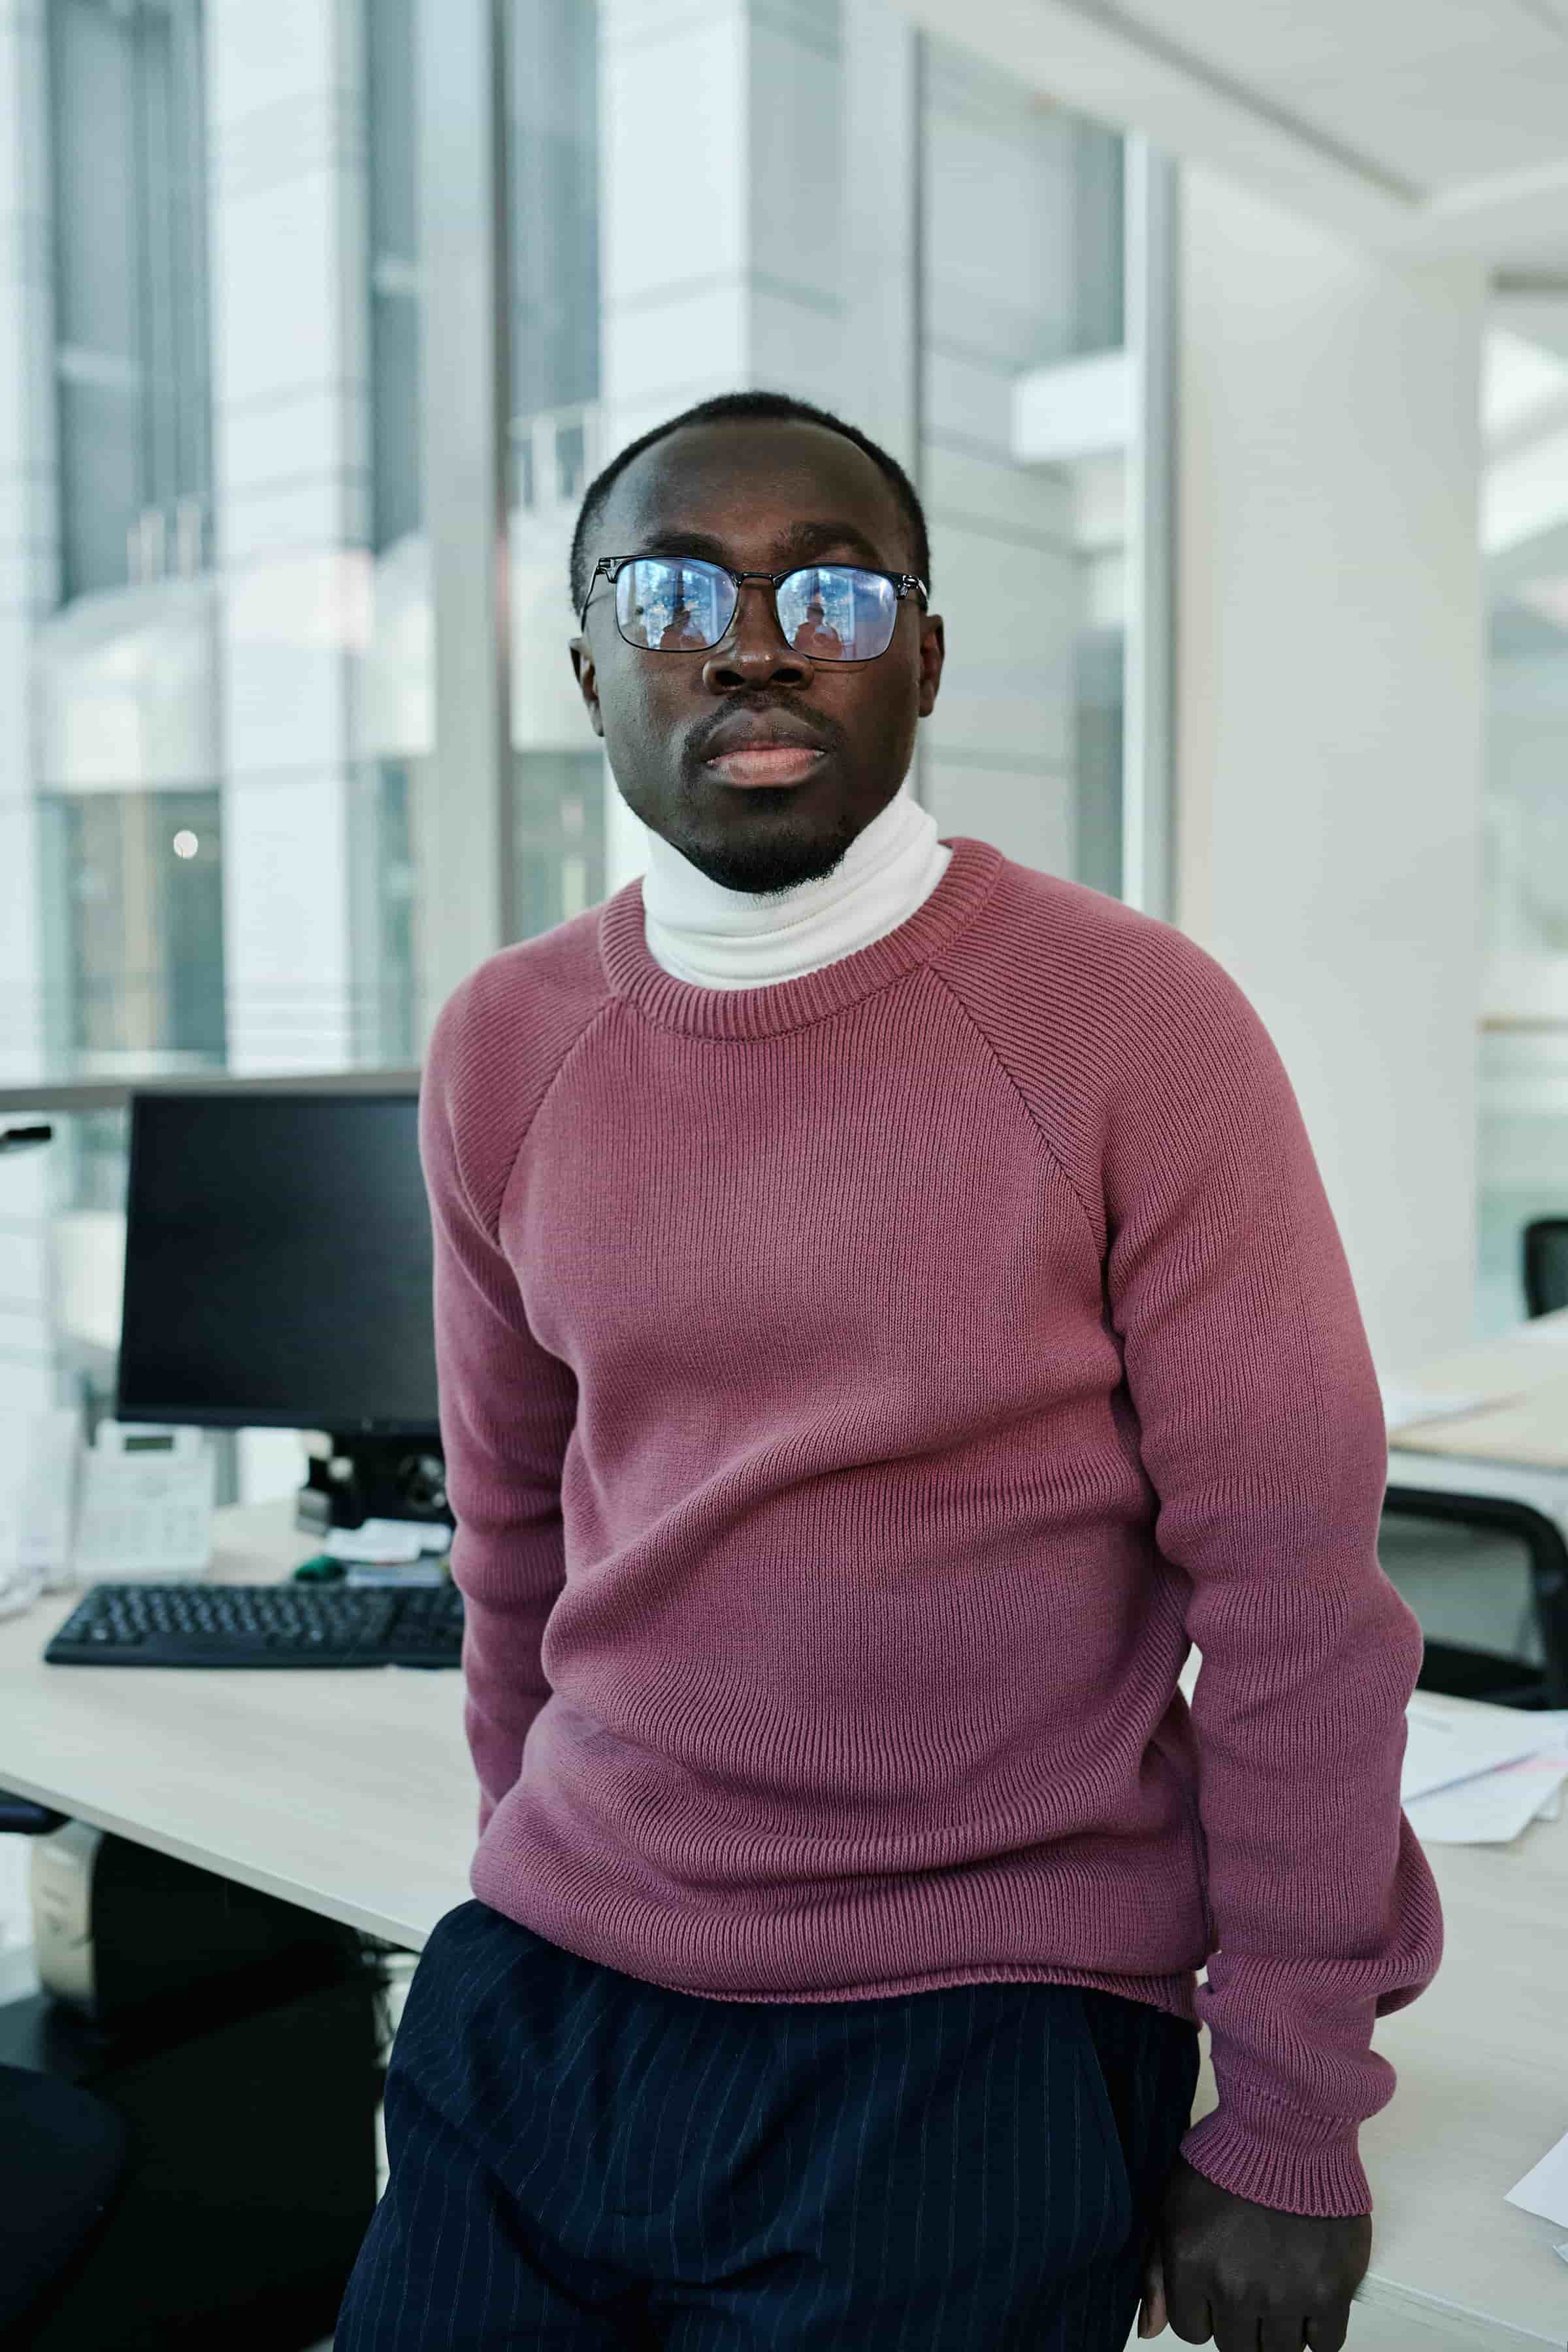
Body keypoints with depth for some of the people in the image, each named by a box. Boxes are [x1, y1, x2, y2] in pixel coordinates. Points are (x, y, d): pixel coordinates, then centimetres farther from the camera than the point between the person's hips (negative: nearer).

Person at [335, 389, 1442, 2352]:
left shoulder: (1135, 1026, -13)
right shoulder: (504, 1050, 1)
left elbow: (1297, 1600, -10)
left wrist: (1289, 2138, -7)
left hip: (976, 2044, -3)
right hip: (542, 2002, 4)